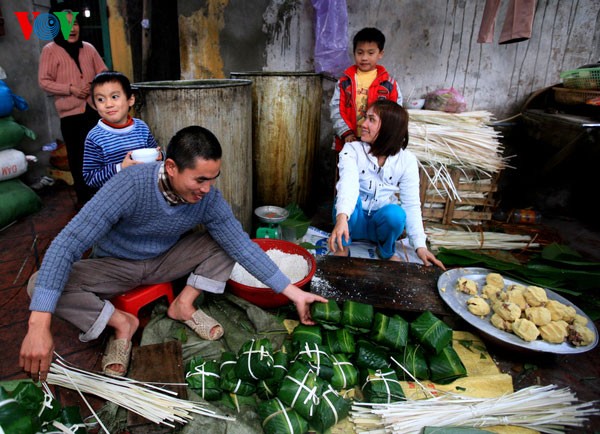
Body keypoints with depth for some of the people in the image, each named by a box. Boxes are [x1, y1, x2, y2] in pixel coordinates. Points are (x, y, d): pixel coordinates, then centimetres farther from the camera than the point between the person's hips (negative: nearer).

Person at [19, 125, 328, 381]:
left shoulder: (208, 198, -23)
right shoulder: (129, 185, -35)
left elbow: (243, 246, -17)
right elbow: (66, 245, -37)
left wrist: (292, 291, -20)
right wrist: (39, 326, -46)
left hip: (166, 261, 3)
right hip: (115, 266, -2)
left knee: (227, 241, -16)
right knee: (41, 285, -26)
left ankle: (184, 304, -4)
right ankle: (121, 323, -7)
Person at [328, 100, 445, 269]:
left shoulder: (407, 160, -10)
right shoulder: (352, 150, -15)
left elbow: (411, 204, -12)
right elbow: (348, 183, -33)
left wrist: (420, 246, -22)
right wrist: (342, 218, -53)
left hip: (380, 222, 1)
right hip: (352, 220, -1)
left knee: (395, 213, -31)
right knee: (349, 198, -32)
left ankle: (387, 251, 1)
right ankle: (343, 246, -7)